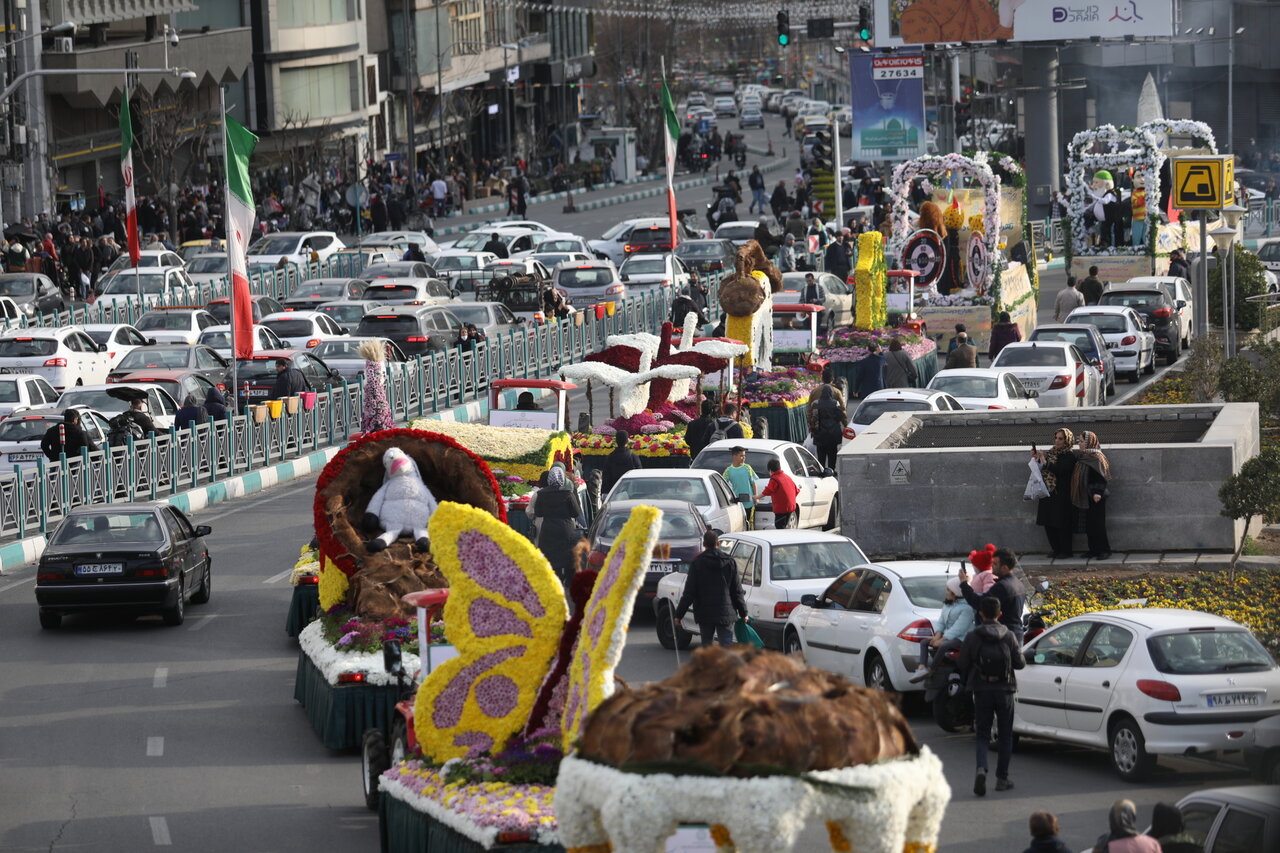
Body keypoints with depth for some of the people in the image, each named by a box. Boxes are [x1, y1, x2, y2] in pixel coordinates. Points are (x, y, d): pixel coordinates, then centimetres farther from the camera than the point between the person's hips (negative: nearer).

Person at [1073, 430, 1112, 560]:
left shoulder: (1096, 457, -13)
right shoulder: (1082, 457, 13)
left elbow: (1100, 476, -20)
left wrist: (1097, 492, -28)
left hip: (1095, 497, -9)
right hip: (1085, 496, 9)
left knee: (1097, 524, -6)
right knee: (1089, 524, 10)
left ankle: (1104, 550, -1)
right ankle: (1093, 549, 16)